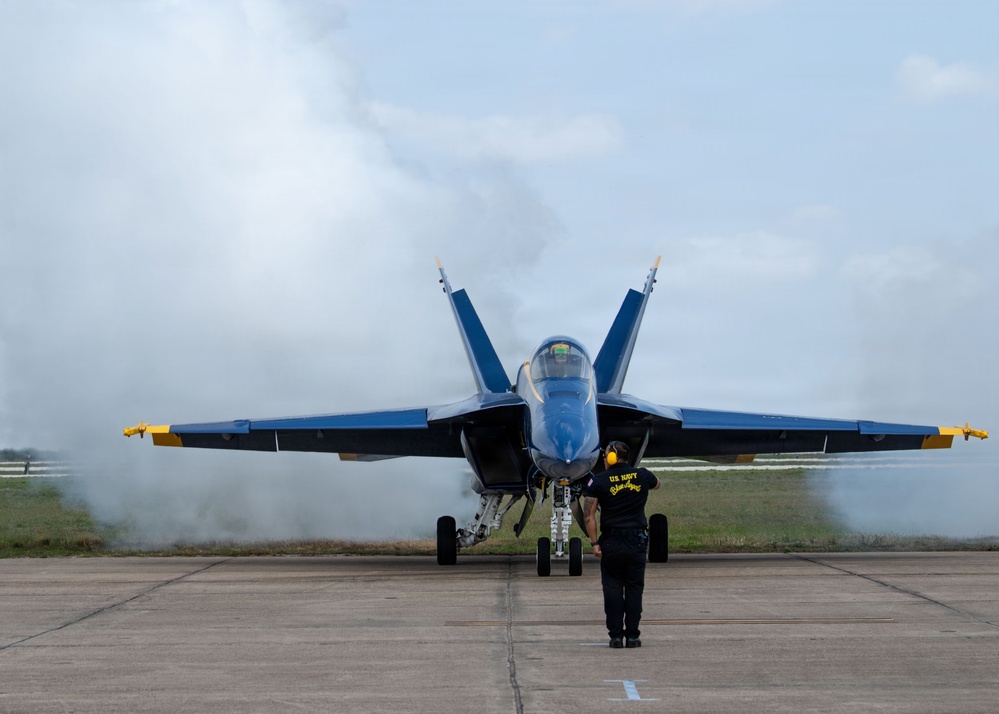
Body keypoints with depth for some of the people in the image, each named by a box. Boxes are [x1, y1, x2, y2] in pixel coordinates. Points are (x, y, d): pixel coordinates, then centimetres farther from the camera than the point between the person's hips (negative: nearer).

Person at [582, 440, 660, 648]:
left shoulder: (599, 481, -3)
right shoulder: (642, 476, 5)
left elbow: (589, 516, -7)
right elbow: (656, 483, 30)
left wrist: (594, 543, -2)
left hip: (611, 542, -2)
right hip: (637, 541, 2)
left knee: (613, 589, 5)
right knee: (634, 588, 7)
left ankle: (616, 635, 4)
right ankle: (632, 635, 6)